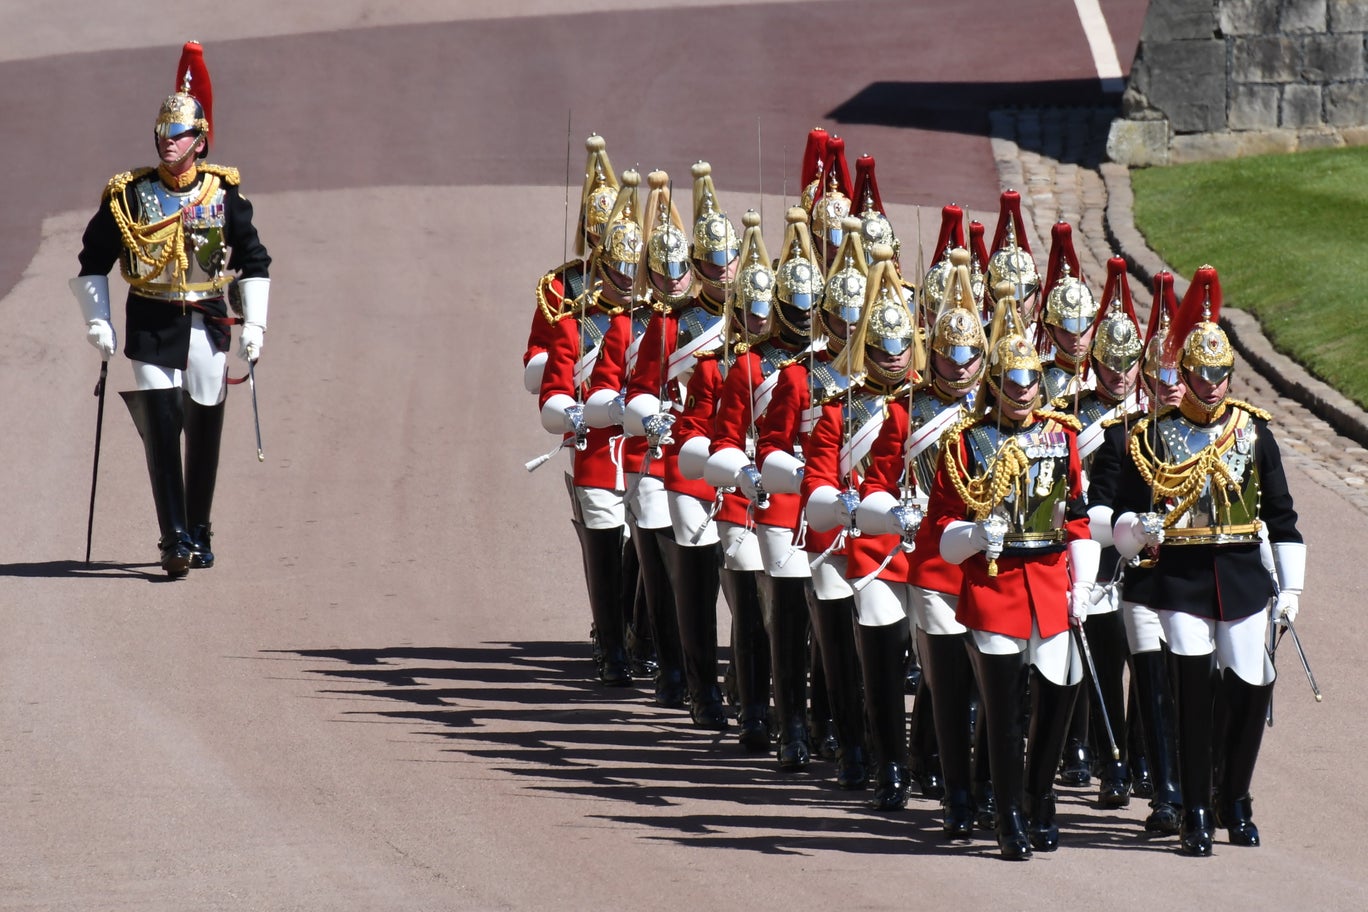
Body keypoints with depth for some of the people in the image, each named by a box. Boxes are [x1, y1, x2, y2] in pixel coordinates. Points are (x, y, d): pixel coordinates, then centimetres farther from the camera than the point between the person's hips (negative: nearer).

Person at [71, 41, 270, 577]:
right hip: (152, 326, -2)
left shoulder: (223, 194, 1)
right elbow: (93, 262, 7)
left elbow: (253, 263, 10)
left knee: (204, 432, 8)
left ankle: (198, 535, 24)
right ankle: (173, 540, -14)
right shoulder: (129, 196, -1)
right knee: (161, 428, -12)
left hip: (208, 325, 2)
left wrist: (254, 324, 3)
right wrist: (98, 323, 0)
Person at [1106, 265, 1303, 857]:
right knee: (1195, 692, -6)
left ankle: (1234, 801, 23)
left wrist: (1289, 587, 6)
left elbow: (1281, 514, 9)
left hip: (1243, 575, 2)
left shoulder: (1253, 431, 6)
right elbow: (1122, 515, 4)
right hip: (1182, 579, -2)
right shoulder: (1154, 436, 1)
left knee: (1252, 691, 3)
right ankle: (1196, 815, 0)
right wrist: (1140, 529, -19)